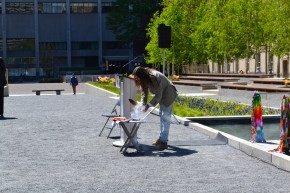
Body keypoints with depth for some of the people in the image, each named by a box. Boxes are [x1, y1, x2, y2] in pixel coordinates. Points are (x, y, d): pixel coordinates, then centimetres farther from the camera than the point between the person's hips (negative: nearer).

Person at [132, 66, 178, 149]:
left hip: (168, 95, -9)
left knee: (165, 118, -11)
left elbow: (158, 95, -31)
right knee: (161, 116, 14)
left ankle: (164, 142, -10)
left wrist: (149, 105, -34)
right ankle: (161, 138, 24)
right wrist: (143, 104, -17)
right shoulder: (145, 79, -9)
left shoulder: (155, 77, -33)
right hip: (161, 96, 9)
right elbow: (144, 92, -4)